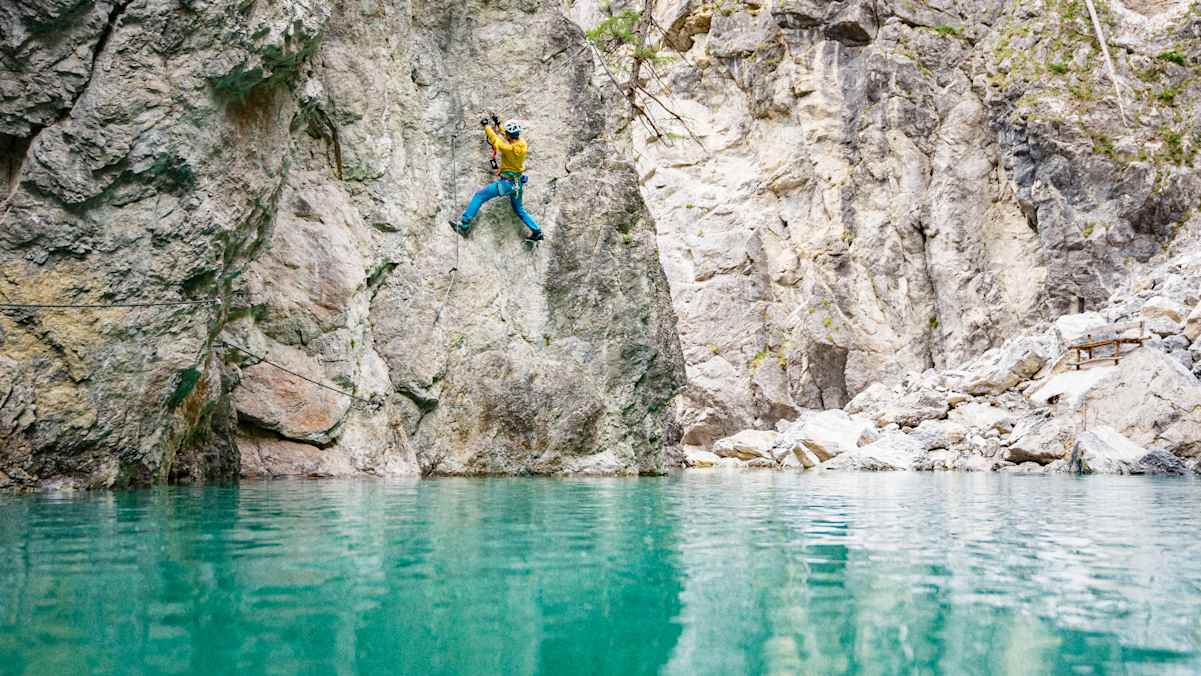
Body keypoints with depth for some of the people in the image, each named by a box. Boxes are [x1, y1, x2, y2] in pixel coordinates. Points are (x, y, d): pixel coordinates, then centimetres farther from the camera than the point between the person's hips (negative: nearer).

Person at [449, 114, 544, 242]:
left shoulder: (512, 148, -23)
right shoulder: (522, 143, 0)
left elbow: (495, 140, -12)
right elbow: (509, 138, 20)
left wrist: (486, 126, 2)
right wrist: (498, 124, 26)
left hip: (507, 182, -8)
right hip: (518, 182, 8)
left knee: (480, 195, -6)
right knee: (519, 210, 23)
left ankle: (464, 225, -11)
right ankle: (537, 232, 21)